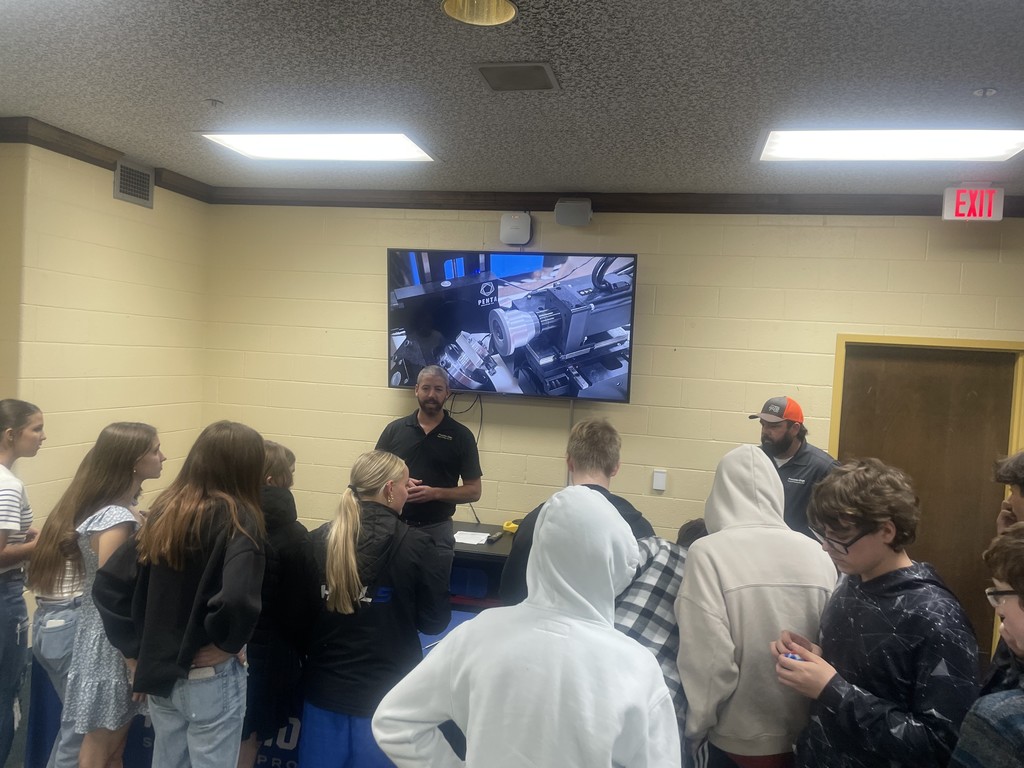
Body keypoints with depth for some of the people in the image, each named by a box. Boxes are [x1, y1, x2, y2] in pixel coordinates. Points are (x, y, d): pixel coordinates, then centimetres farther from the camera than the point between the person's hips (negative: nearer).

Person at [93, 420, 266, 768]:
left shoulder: (164, 509, 2)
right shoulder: (238, 519, -17)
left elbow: (108, 583, 1)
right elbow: (238, 599, -33)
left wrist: (135, 651, 5)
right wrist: (226, 644, -15)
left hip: (158, 672, 6)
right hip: (210, 679, -6)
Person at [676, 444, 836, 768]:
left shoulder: (709, 552, -18)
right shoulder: (817, 554, -6)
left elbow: (709, 659, -20)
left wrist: (697, 725, -4)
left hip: (736, 738, -4)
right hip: (805, 736, 4)